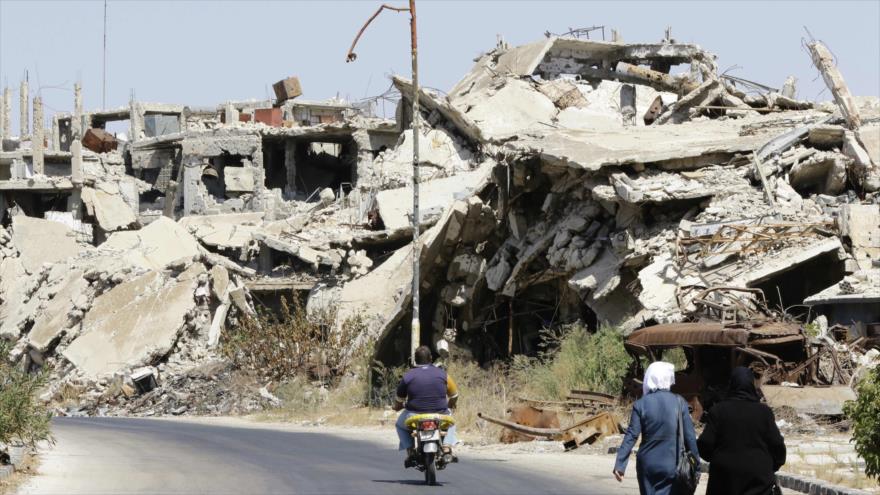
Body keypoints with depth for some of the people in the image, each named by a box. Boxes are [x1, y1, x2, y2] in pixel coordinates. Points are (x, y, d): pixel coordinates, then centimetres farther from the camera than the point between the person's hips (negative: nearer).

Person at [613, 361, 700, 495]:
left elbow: (631, 436, -8)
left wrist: (620, 465, -6)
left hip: (647, 465, 1)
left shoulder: (641, 404, -5)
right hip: (672, 466, -1)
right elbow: (689, 436, -5)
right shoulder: (679, 402, -5)